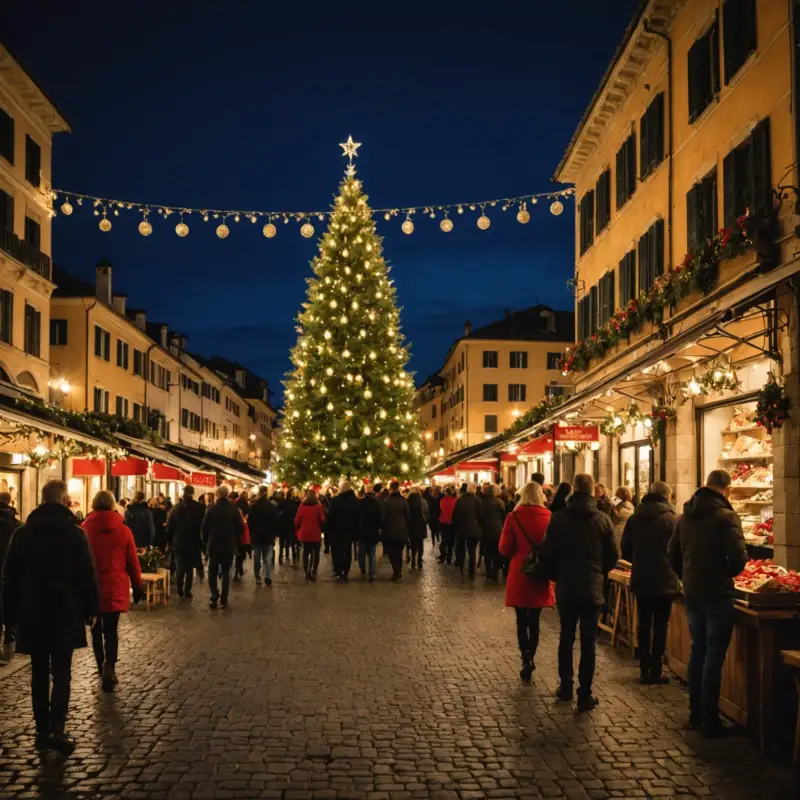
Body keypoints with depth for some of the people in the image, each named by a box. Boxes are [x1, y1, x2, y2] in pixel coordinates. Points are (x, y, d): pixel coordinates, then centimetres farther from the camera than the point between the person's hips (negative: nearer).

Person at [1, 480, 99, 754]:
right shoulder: (75, 533, -7)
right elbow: (88, 575, -6)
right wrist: (90, 610, 4)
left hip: (32, 614, 2)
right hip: (65, 614, -2)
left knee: (39, 674, 11)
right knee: (61, 673, 4)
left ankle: (42, 731, 13)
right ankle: (57, 728, -8)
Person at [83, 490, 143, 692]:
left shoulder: (84, 529, -4)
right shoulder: (123, 530, -4)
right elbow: (133, 562, 0)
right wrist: (137, 586, 11)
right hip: (115, 587, -1)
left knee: (96, 628, 17)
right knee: (111, 630, 1)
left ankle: (101, 666, 26)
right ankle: (109, 666, -18)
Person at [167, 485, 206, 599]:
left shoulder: (176, 508, -2)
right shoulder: (200, 507, -11)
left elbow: (170, 526, 2)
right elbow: (203, 525, -9)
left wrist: (170, 542, 10)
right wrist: (203, 542, 1)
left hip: (178, 543, 2)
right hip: (193, 543, -2)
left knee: (179, 567, 15)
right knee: (189, 568, 7)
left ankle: (180, 590, 15)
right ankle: (187, 591, 3)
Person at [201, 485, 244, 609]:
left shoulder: (212, 509, -9)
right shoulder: (234, 510, -6)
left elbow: (204, 528, -6)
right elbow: (241, 527, -3)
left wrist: (206, 541, 10)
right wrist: (235, 541, 11)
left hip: (214, 545, -1)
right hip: (229, 546, 1)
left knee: (213, 572, 8)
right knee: (226, 572, 12)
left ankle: (214, 597, -10)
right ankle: (224, 600, 6)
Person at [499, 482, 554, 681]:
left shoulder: (514, 517, -9)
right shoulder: (548, 517, -6)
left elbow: (505, 549, -7)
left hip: (519, 575, -2)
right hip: (540, 575, 2)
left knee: (522, 621, 5)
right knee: (534, 621, 15)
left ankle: (526, 660, -6)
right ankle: (530, 659, 23)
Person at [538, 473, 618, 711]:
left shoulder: (558, 518, -7)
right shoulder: (602, 519, -7)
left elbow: (546, 553, -6)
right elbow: (613, 555, -3)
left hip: (566, 588, 1)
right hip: (593, 589, -1)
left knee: (566, 638, 16)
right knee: (588, 642, 3)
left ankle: (566, 687, 22)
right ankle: (585, 695, 3)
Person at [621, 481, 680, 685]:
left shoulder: (634, 518, 2)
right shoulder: (671, 519, -11)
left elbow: (625, 551, 6)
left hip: (640, 579, 4)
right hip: (665, 580, -4)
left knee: (644, 624, 12)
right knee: (660, 626, 3)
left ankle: (644, 669, 16)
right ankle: (656, 670, 4)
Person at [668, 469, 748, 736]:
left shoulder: (685, 516, 8)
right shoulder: (726, 516, -13)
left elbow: (674, 555, 12)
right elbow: (738, 557, -21)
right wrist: (728, 572, -1)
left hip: (691, 594, 7)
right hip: (717, 594, -6)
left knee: (698, 651, 15)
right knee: (714, 655, -2)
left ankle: (695, 714, 21)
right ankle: (710, 720, 1)